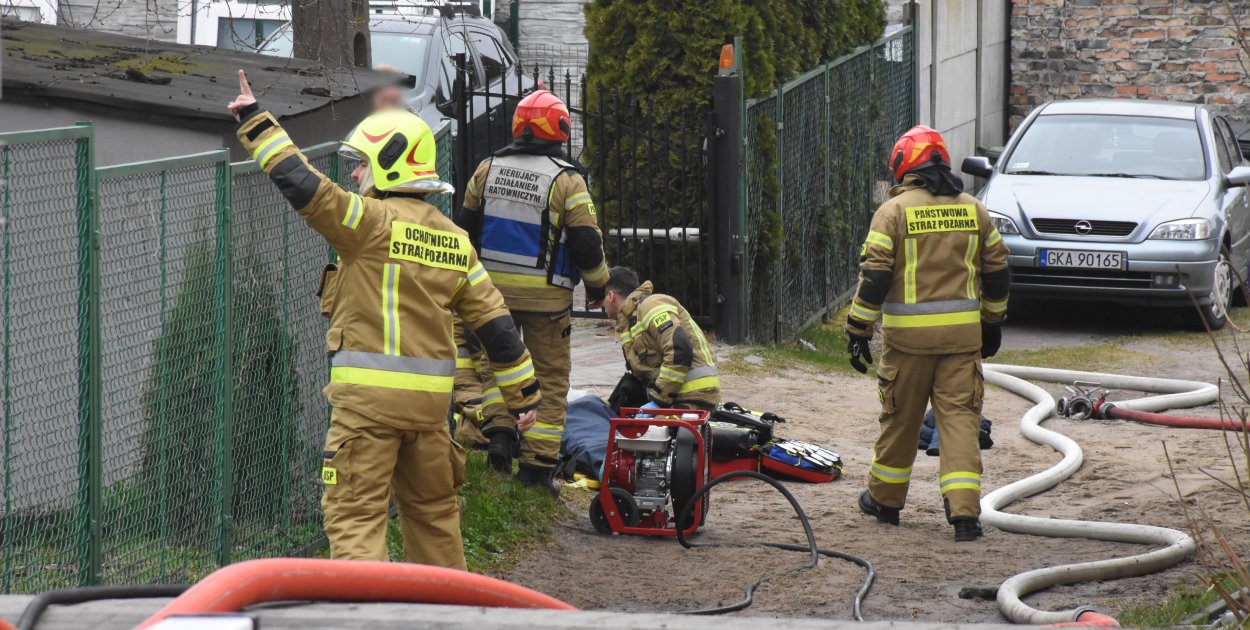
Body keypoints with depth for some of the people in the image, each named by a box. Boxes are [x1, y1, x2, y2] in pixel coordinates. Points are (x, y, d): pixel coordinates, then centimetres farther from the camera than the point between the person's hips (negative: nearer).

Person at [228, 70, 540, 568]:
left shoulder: (374, 222, -9)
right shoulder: (454, 240, 12)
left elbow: (303, 186, -18)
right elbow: (494, 321, 12)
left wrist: (256, 123, -10)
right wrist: (525, 392, 19)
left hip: (369, 394, -7)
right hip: (430, 396, 7)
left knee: (354, 513, -5)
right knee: (432, 509, 20)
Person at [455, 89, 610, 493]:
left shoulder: (488, 169, 3)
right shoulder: (566, 180, -11)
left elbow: (466, 226, 14)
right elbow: (586, 243, -10)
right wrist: (598, 285, 7)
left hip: (493, 289, 4)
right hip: (546, 295, -4)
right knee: (550, 377, 5)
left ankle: (499, 430, 7)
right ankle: (538, 463, 4)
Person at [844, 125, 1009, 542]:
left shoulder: (894, 210, -5)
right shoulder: (972, 209, 8)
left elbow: (874, 276, -9)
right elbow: (997, 270, 14)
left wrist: (858, 331, -3)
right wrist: (992, 323, 27)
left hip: (909, 334, -2)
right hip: (963, 333, 2)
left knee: (901, 418, 12)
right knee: (960, 417, 1)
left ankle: (885, 499, 27)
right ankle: (964, 510, -10)